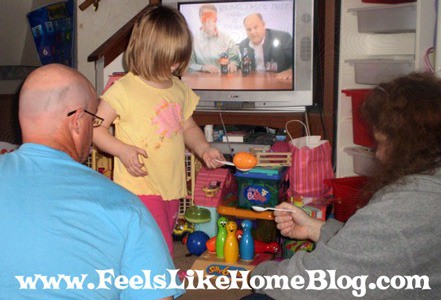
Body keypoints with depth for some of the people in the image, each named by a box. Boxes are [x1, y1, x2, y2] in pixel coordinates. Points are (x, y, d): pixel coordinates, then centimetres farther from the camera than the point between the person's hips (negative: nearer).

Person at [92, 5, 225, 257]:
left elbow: (188, 128, 20)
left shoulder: (179, 89, 9)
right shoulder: (124, 90, -12)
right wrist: (123, 150, -23)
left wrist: (204, 149, 2)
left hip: (171, 186, 7)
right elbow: (96, 128, -9)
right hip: (140, 187, -6)